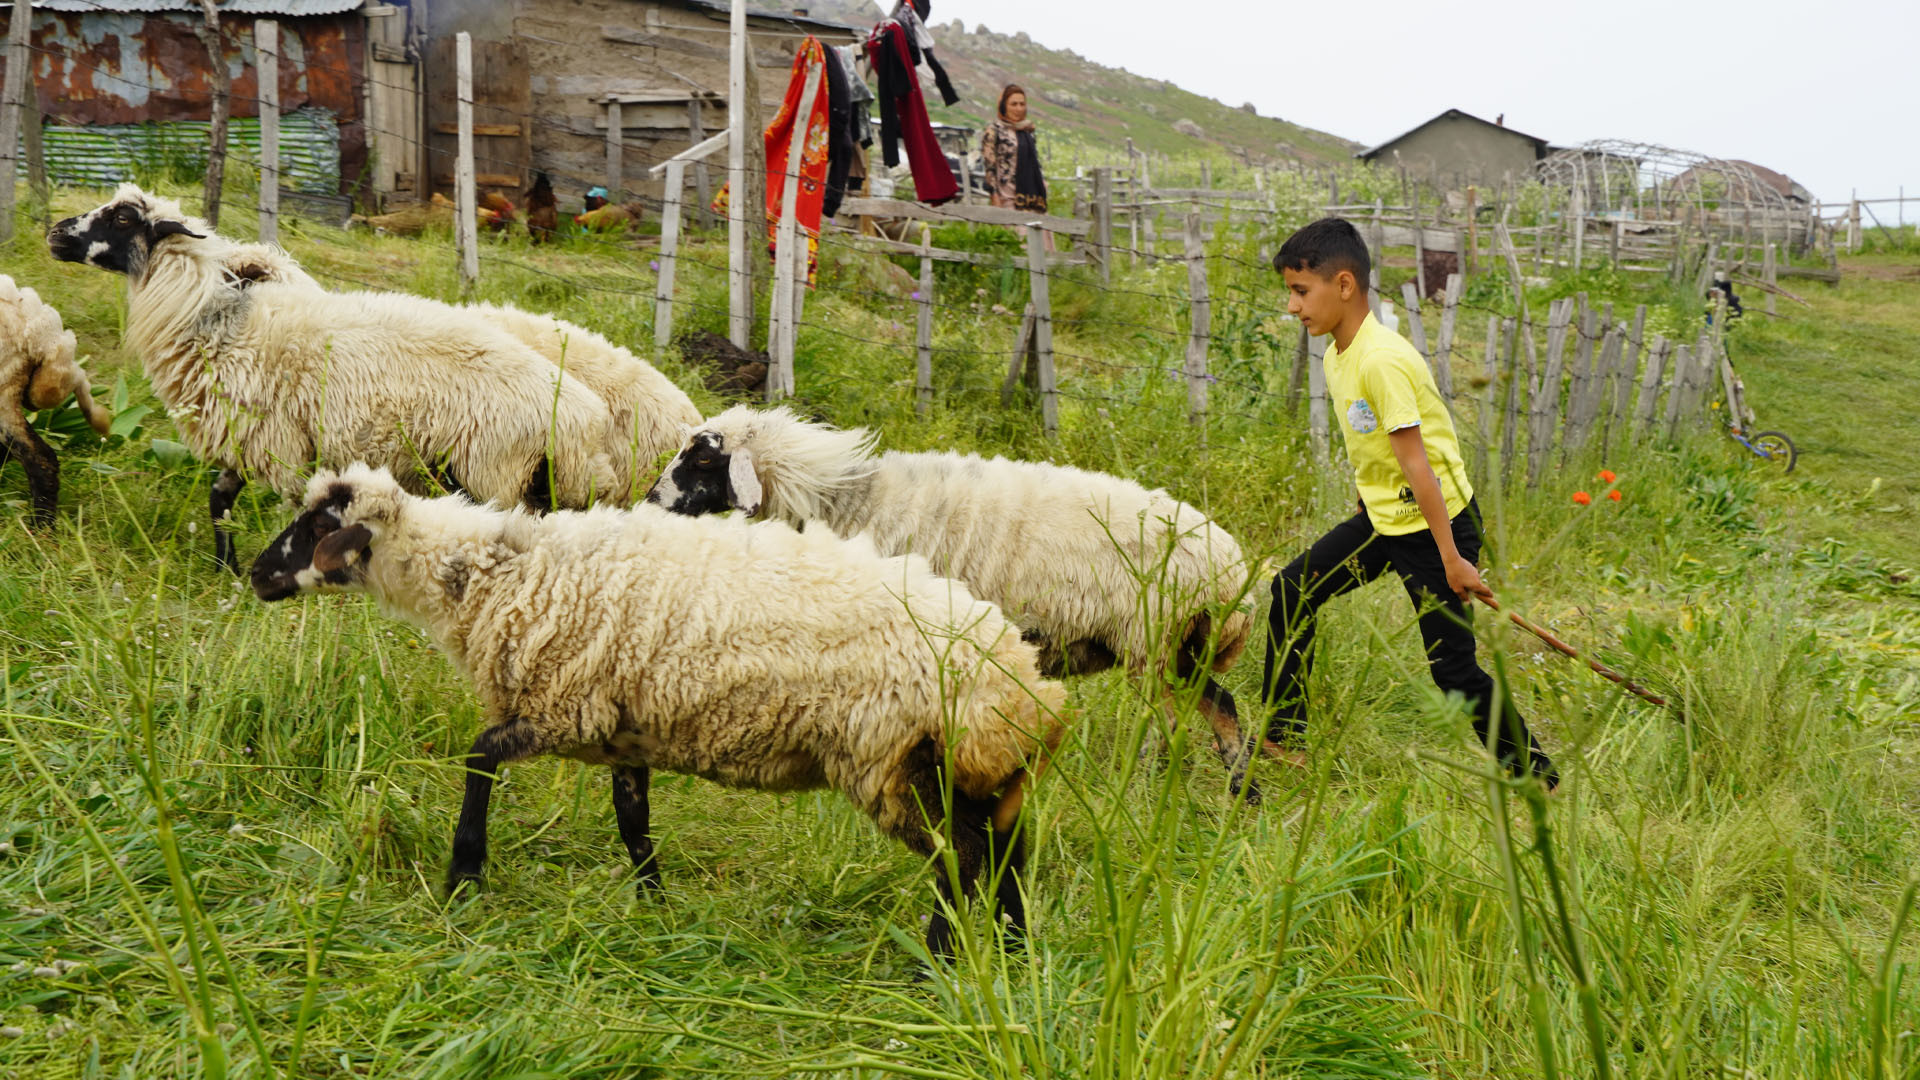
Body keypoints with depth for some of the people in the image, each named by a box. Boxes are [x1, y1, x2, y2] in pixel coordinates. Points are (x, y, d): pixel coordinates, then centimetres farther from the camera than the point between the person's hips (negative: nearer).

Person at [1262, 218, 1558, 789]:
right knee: (1291, 592, 11)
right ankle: (1281, 738, 23)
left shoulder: (1382, 360, -25)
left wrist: (1452, 560, -25)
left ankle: (1535, 772, 9)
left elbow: (1416, 464, -26)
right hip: (1382, 516, 9)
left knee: (1452, 668, -7)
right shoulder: (1338, 355, 4)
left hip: (1435, 522, -9)